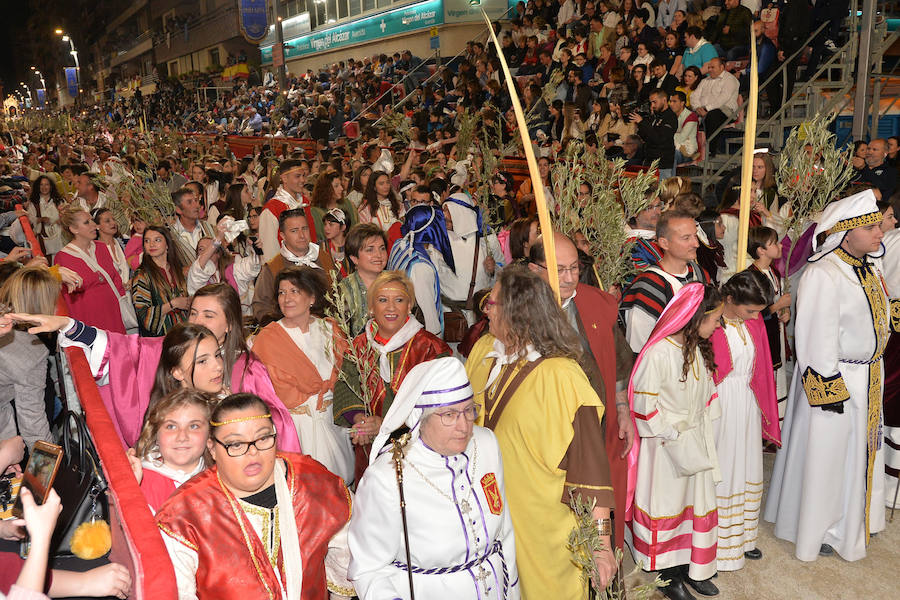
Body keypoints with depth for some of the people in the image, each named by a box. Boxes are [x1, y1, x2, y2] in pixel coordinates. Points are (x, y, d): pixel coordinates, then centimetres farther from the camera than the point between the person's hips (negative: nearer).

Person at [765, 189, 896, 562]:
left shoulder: (868, 267, 5)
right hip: (835, 376, -9)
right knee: (827, 452, 5)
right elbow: (817, 336, -25)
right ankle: (817, 531, 25)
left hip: (869, 374, 9)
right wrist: (830, 389, -23)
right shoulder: (822, 275, -24)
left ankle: (854, 520, 43)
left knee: (862, 450, 22)